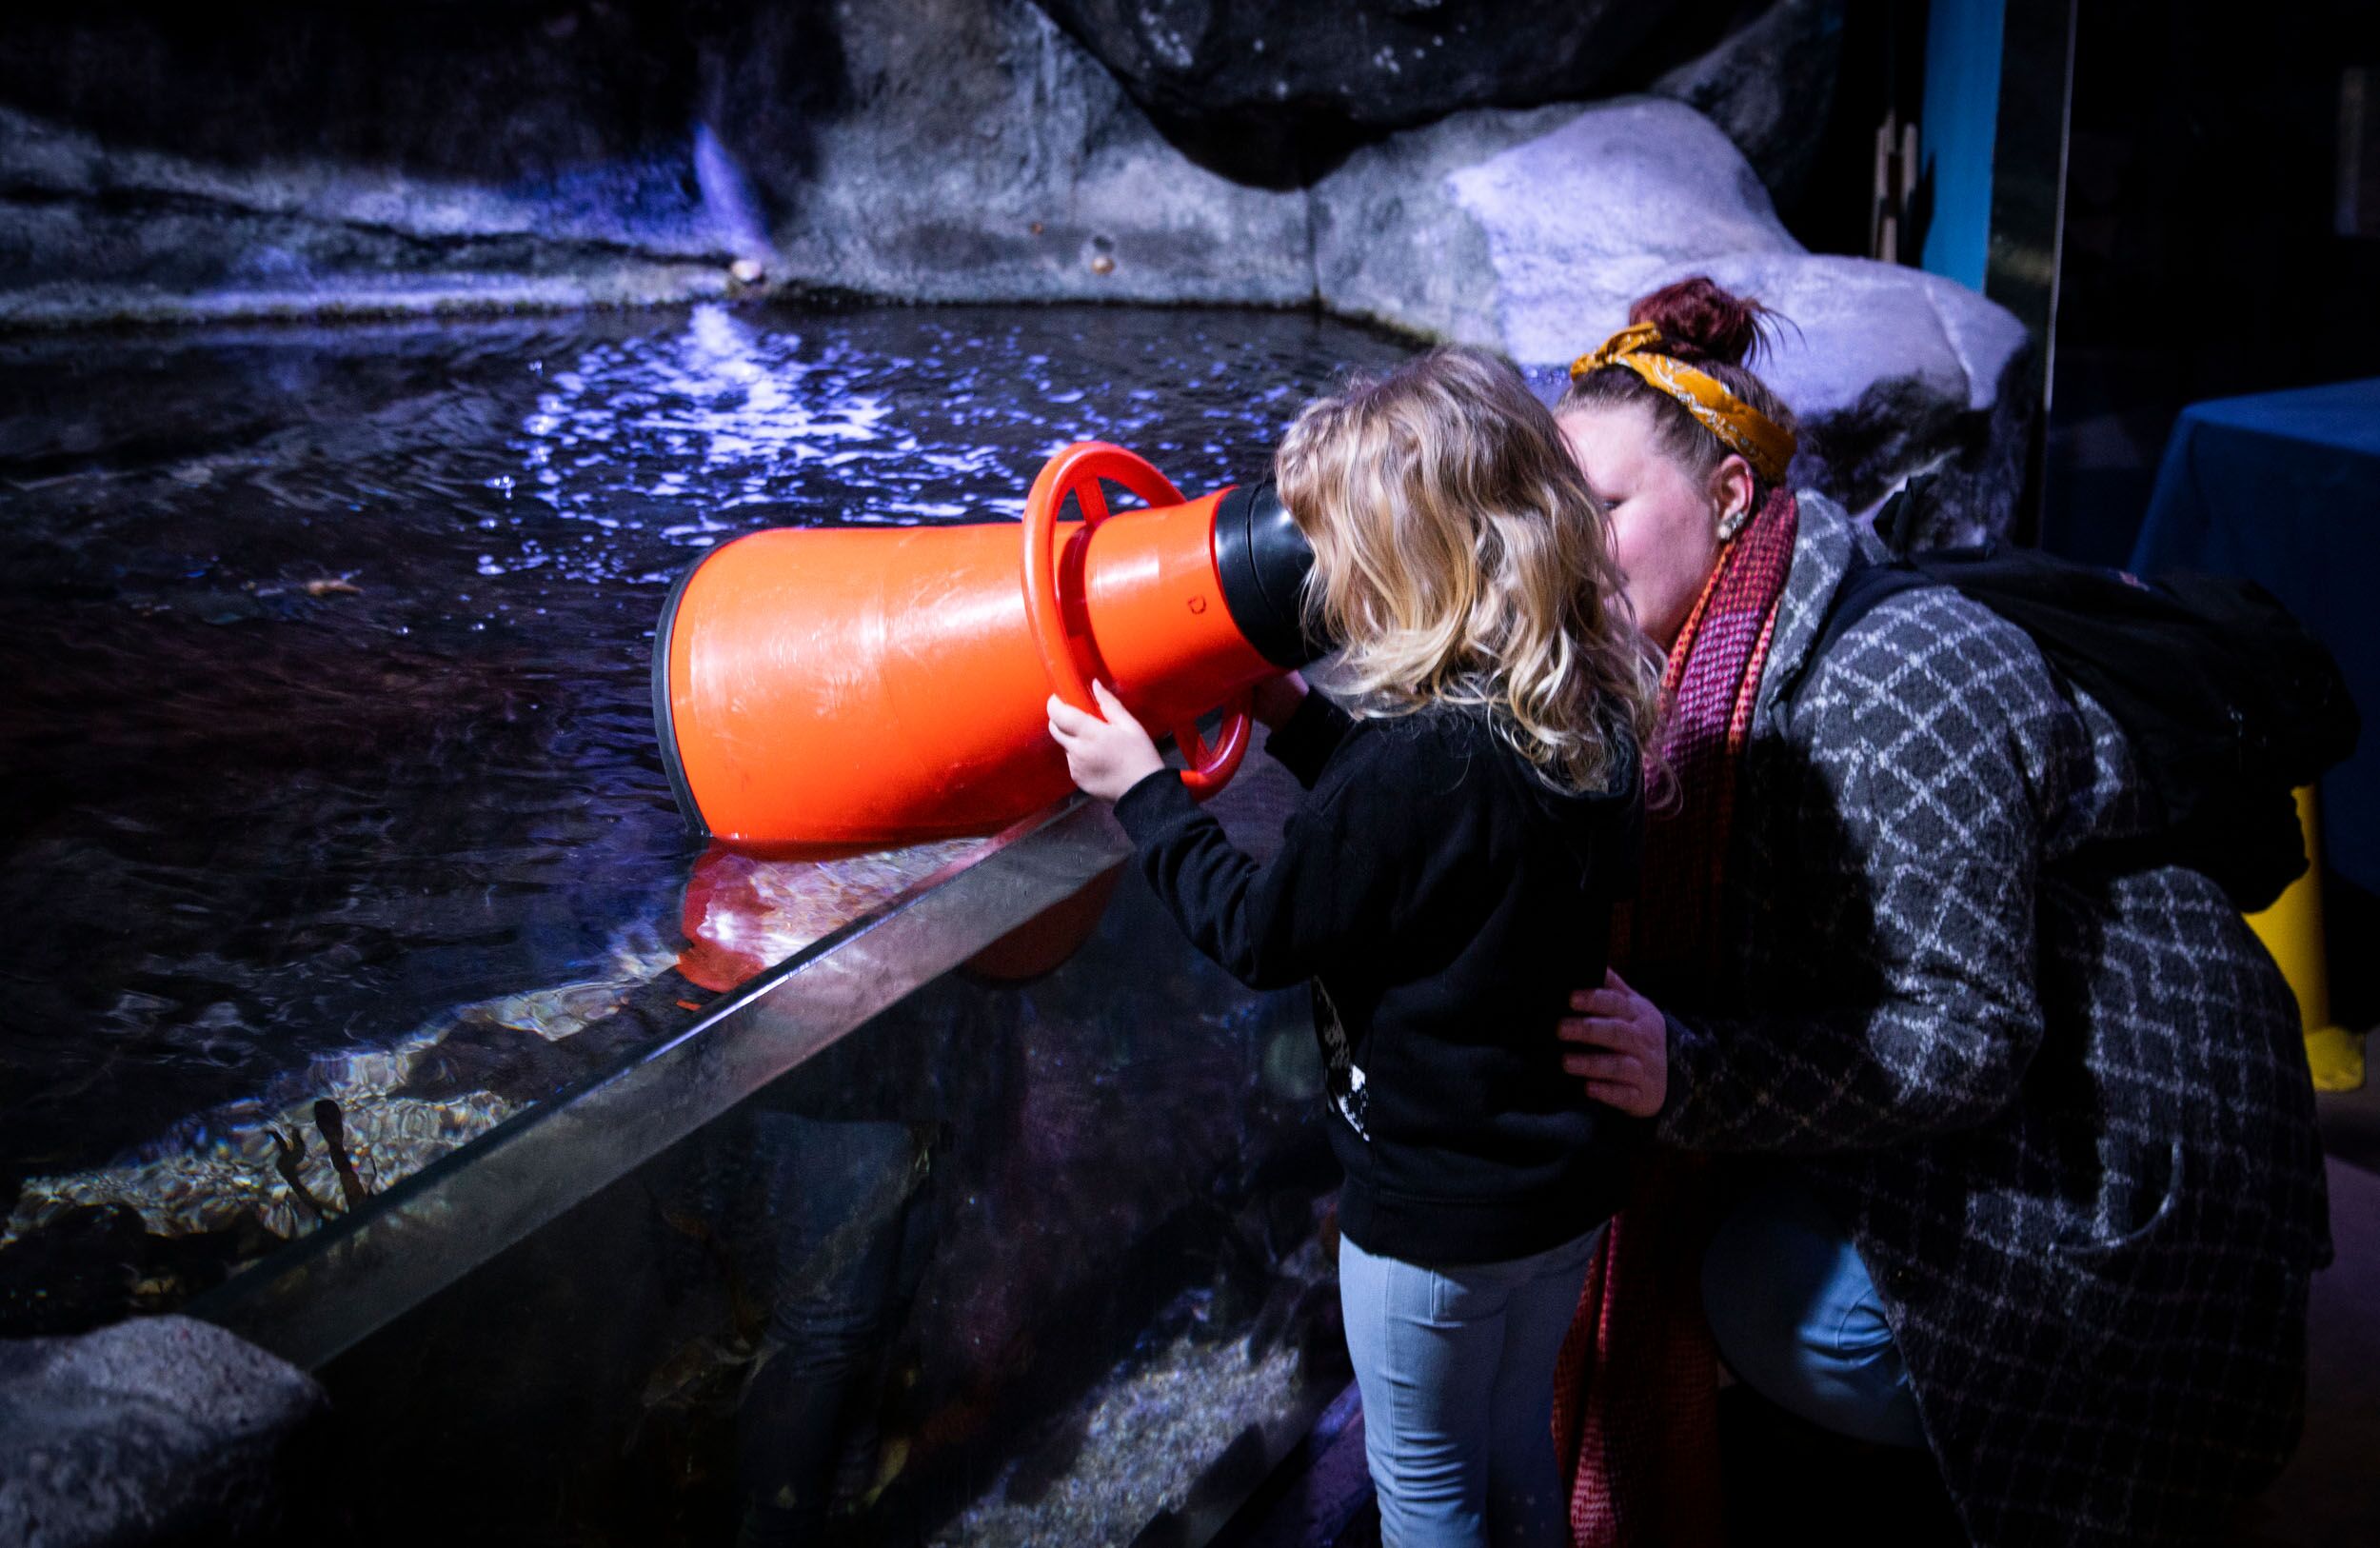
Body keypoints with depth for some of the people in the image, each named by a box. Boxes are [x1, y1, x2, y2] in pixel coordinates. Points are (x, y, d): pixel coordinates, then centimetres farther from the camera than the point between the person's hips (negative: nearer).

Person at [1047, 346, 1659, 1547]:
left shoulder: (1420, 757, -30)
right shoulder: (1589, 706, -4)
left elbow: (1261, 932, -18)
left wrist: (1144, 793, -7)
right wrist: (1298, 717, 10)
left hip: (1440, 1205, -8)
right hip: (1571, 1176, 8)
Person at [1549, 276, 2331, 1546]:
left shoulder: (1883, 691, -29)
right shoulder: (1705, 660, 0)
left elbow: (1966, 1038, -31)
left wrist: (1691, 1075, -37)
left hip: (2124, 1130, -9)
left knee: (1774, 1294, -16)